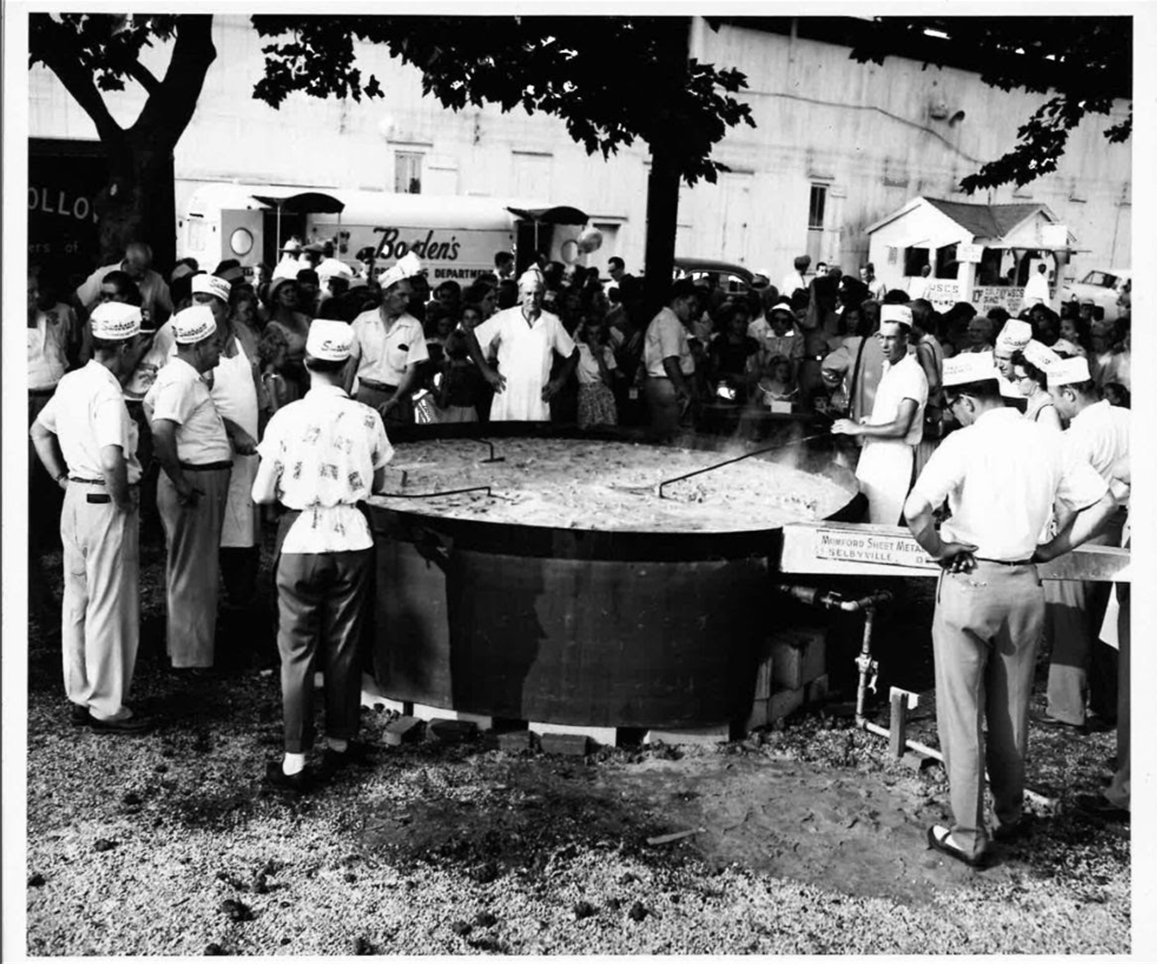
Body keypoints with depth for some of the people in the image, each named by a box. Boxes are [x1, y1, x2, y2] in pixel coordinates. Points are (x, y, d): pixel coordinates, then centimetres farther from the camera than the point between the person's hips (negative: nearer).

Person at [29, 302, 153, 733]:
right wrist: (124, 500, -18)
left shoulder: (71, 381, 7)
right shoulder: (108, 393, -21)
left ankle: (80, 697, 27)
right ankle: (107, 707, 10)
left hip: (76, 499, 9)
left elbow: (39, 431, 21)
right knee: (111, 609, 1)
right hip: (106, 504, -9)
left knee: (77, 601, 16)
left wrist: (62, 478, 18)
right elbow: (112, 459, -32)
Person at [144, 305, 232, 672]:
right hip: (196, 484, -10)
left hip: (200, 480, 10)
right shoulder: (182, 381, -20)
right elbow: (161, 434, -31)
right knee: (194, 570, -1)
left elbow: (149, 404, 26)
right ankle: (191, 655, 8)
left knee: (187, 566, 19)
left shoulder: (175, 373, 11)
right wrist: (180, 483, -23)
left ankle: (182, 641, 32)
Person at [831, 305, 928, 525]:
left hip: (893, 459, -9)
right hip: (873, 455, 9)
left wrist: (859, 429, -16)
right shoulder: (888, 366, 12)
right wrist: (866, 423, 8)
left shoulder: (913, 373, -16)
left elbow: (900, 428, -23)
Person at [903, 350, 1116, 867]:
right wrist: (1055, 549, 9)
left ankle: (967, 835, 8)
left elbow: (915, 510, -25)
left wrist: (936, 548, -8)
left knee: (962, 714, 4)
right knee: (1012, 712, 18)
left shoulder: (965, 442, -13)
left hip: (970, 582, -5)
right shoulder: (1046, 440, 4)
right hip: (1025, 586, 5)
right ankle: (1009, 815, 32)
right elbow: (1101, 501, 7)